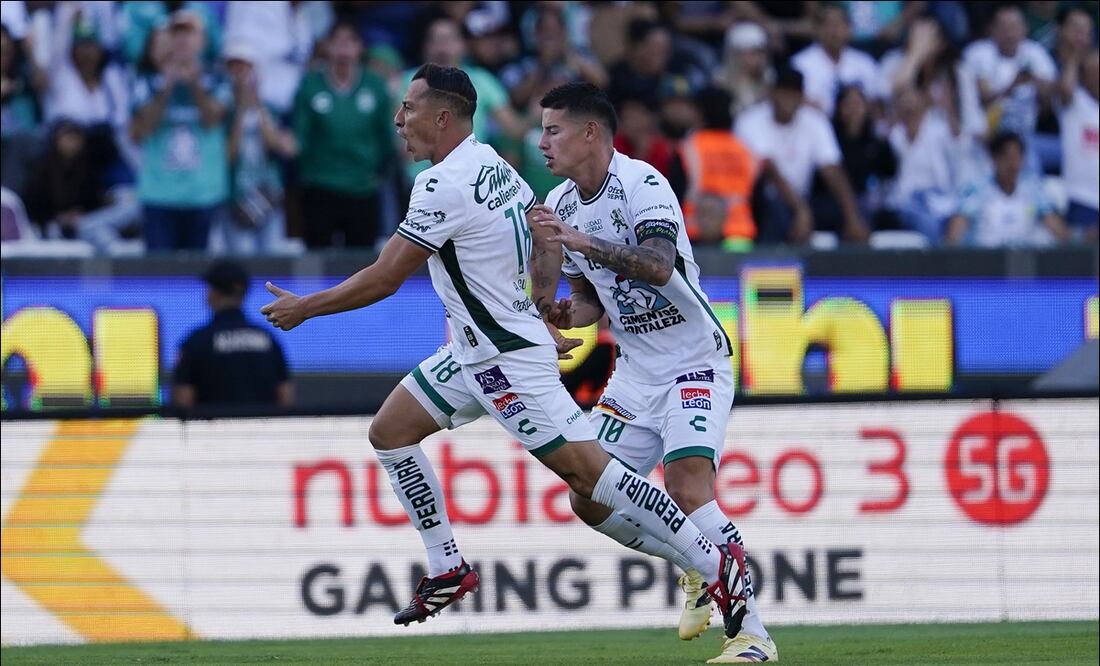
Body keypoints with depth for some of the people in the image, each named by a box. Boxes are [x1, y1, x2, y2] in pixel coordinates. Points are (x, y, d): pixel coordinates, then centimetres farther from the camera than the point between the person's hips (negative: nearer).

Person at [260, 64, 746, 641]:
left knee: (583, 469, -11)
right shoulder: (493, 164, 8)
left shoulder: (443, 186, -21)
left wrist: (303, 308, -6)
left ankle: (716, 564, -10)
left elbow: (384, 278, -17)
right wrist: (544, 317, 31)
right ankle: (447, 570, 15)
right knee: (389, 432, 11)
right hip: (472, 352, 10)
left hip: (506, 358, -10)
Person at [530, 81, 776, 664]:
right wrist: (568, 315, -7)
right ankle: (695, 568, 24)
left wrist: (585, 243, -43)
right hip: (636, 372, 8)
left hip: (695, 363, -8)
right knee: (588, 500, 2)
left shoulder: (642, 185, -17)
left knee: (688, 490, -25)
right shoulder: (562, 205, 7)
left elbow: (659, 266, -34)